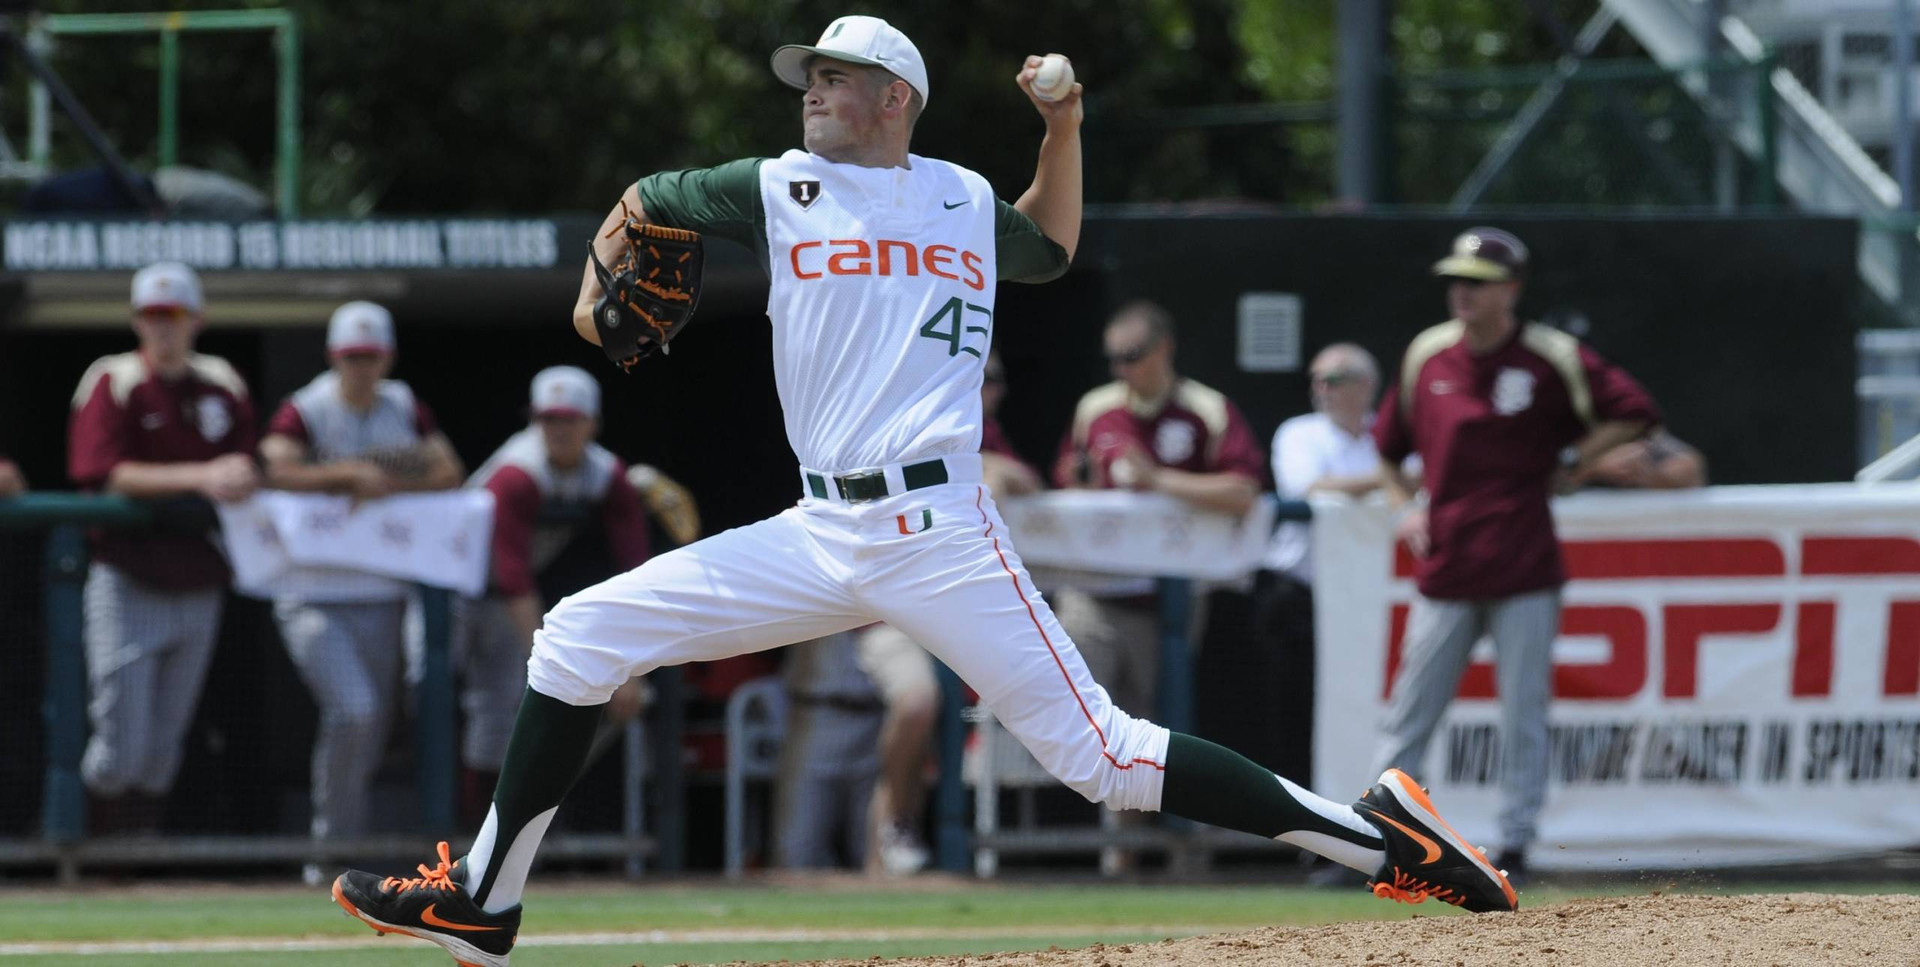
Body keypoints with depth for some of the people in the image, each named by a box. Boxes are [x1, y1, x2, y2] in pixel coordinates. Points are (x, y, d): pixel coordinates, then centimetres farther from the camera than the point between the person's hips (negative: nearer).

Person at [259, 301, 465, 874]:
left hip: (381, 596, 5)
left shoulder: (404, 408, 8)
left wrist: (390, 485, -16)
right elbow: (274, 472, -22)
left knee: (372, 733, 6)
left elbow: (449, 473, 0)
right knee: (352, 708, -22)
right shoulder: (305, 411, -7)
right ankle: (333, 846, -11)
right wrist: (350, 472, -28)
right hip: (314, 595, -5)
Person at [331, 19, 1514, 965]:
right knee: (579, 636, -3)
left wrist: (1064, 128, 18)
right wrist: (603, 275, 10)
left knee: (1099, 753, -12)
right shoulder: (782, 188, 10)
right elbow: (645, 201, 26)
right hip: (818, 536, 3)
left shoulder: (966, 199, 10)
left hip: (938, 533, -3)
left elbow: (1049, 249, 32)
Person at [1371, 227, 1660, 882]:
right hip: (1444, 570, 3)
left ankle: (1515, 845, 9)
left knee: (1523, 717, 1)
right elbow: (1387, 443, 22)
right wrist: (1404, 508, 7)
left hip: (1523, 567, -3)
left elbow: (1633, 412, -2)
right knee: (1408, 713, 1)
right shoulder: (1426, 356, 8)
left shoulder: (1551, 359, -4)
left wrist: (1569, 468, -5)